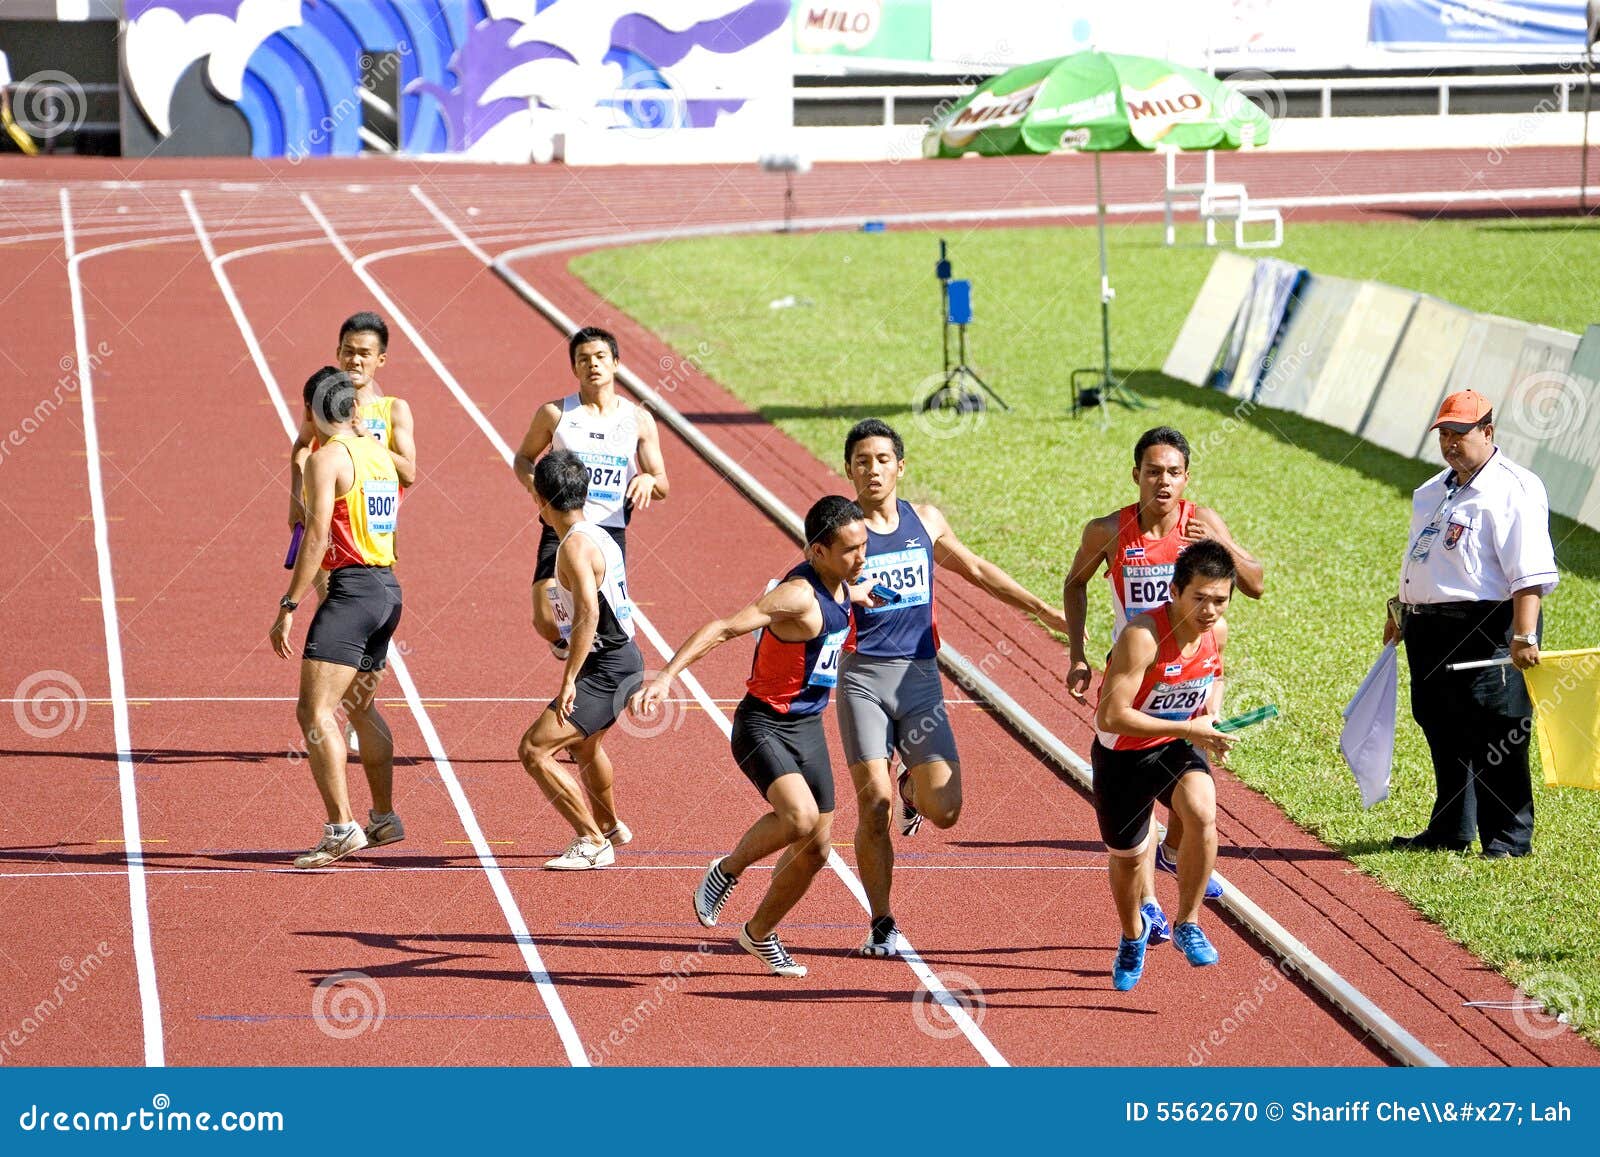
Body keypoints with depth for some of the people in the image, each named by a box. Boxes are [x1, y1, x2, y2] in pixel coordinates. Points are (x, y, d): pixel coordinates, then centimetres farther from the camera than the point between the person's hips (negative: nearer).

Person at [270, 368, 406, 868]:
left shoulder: (327, 458, -10)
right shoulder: (380, 453, 13)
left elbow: (317, 537, -17)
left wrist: (287, 608, -16)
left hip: (352, 588, -9)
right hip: (389, 588, 9)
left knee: (315, 712, -11)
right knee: (360, 707, 23)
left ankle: (341, 828, -20)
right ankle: (384, 818, 32)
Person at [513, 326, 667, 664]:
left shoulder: (638, 419, 6)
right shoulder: (555, 414, 3)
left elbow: (662, 486, 10)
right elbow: (523, 457, 17)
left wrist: (648, 480, -14)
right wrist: (531, 480, -7)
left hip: (610, 533, 1)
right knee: (547, 622, -14)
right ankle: (566, 638, 22)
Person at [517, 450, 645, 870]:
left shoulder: (576, 545, -20)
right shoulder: (599, 537, 10)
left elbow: (589, 615, -30)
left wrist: (569, 680, -30)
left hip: (606, 668, -10)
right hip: (623, 658, 10)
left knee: (534, 749, -14)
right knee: (586, 744, 35)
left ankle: (594, 843, -12)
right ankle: (609, 826, 58)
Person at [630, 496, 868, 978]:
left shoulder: (842, 588, 5)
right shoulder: (799, 595, -23)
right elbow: (724, 627, -33)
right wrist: (666, 676, -42)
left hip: (808, 728, 8)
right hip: (763, 726, -8)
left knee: (816, 848, 8)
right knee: (800, 816, -30)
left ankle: (760, 934, 29)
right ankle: (727, 871, -2)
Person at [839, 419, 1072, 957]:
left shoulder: (924, 520, 10)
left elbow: (977, 570, 23)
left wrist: (1045, 610, 25)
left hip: (919, 676, 3)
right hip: (862, 676, -3)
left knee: (944, 811, -8)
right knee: (873, 806, -8)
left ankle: (912, 787, 29)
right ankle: (881, 925, 8)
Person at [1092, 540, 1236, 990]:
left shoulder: (1217, 631, -11)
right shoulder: (1142, 636, -32)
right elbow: (1110, 717, -34)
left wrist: (1212, 716, -5)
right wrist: (1186, 729, -33)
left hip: (1179, 745, 3)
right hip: (1123, 753, -3)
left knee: (1201, 812, -28)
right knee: (1127, 856, 14)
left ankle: (1187, 923, -9)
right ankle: (1133, 936, 47)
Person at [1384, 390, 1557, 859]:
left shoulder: (1512, 489, -12)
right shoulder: (1433, 491, 18)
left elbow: (1529, 573, -19)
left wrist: (1524, 636, -26)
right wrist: (1401, 608, 27)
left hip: (1485, 631, -9)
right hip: (1428, 631, 9)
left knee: (1494, 740, -7)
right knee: (1442, 733, 15)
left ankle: (1509, 837, 0)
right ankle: (1450, 831, 26)